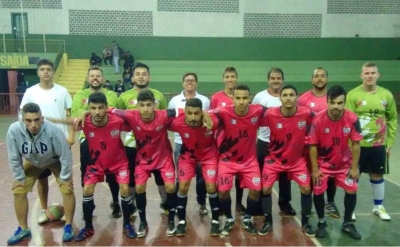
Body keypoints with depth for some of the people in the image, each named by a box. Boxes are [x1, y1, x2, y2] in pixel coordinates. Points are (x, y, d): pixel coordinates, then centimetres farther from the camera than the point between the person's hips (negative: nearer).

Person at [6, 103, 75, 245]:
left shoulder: (53, 130, -40)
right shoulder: (14, 130, -33)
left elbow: (65, 156, -28)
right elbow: (14, 158, -16)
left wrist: (64, 178, -20)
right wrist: (19, 178, -10)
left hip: (55, 161, -3)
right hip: (32, 162, 3)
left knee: (67, 190, -14)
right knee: (18, 191, -2)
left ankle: (68, 227, 6)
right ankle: (23, 229, 18)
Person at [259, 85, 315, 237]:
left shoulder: (306, 113, -20)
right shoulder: (270, 114, -22)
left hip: (297, 159, 1)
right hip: (274, 158, 0)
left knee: (306, 189, -2)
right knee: (266, 189, -4)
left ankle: (305, 223, 22)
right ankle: (268, 222, 19)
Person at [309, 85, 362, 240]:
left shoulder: (352, 119, -20)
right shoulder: (318, 120, -24)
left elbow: (355, 144, -10)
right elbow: (313, 145, -16)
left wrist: (354, 167, -9)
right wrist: (315, 169, -15)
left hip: (344, 163, 2)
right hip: (323, 162, -1)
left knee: (352, 190, 1)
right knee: (318, 191, -4)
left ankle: (347, 224, 22)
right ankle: (321, 223, 20)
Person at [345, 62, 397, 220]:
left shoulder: (387, 95, 1)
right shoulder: (353, 95, -9)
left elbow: (392, 120, 8)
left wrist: (390, 142, 6)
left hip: (379, 144, 3)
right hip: (358, 144, -3)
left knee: (377, 175, 14)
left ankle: (378, 207, 32)